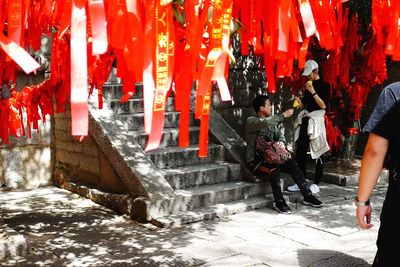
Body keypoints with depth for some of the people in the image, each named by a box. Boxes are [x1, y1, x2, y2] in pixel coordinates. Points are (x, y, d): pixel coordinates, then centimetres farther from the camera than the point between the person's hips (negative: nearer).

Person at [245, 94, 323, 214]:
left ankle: (307, 196, -14)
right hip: (255, 161, -7)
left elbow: (279, 134, 13)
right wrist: (284, 115, -26)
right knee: (274, 168, -35)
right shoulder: (251, 121, -10)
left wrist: (281, 142, -12)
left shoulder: (271, 122, 16)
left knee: (291, 163, -16)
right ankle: (279, 202, -28)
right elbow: (264, 122, -32)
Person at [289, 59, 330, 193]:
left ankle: (316, 184, 1)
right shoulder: (308, 85, 16)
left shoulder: (324, 85, -4)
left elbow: (323, 105, -12)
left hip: (316, 119, -7)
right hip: (305, 118, 7)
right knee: (300, 150, 4)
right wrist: (299, 102, 0)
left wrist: (313, 92, -18)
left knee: (317, 152, -4)